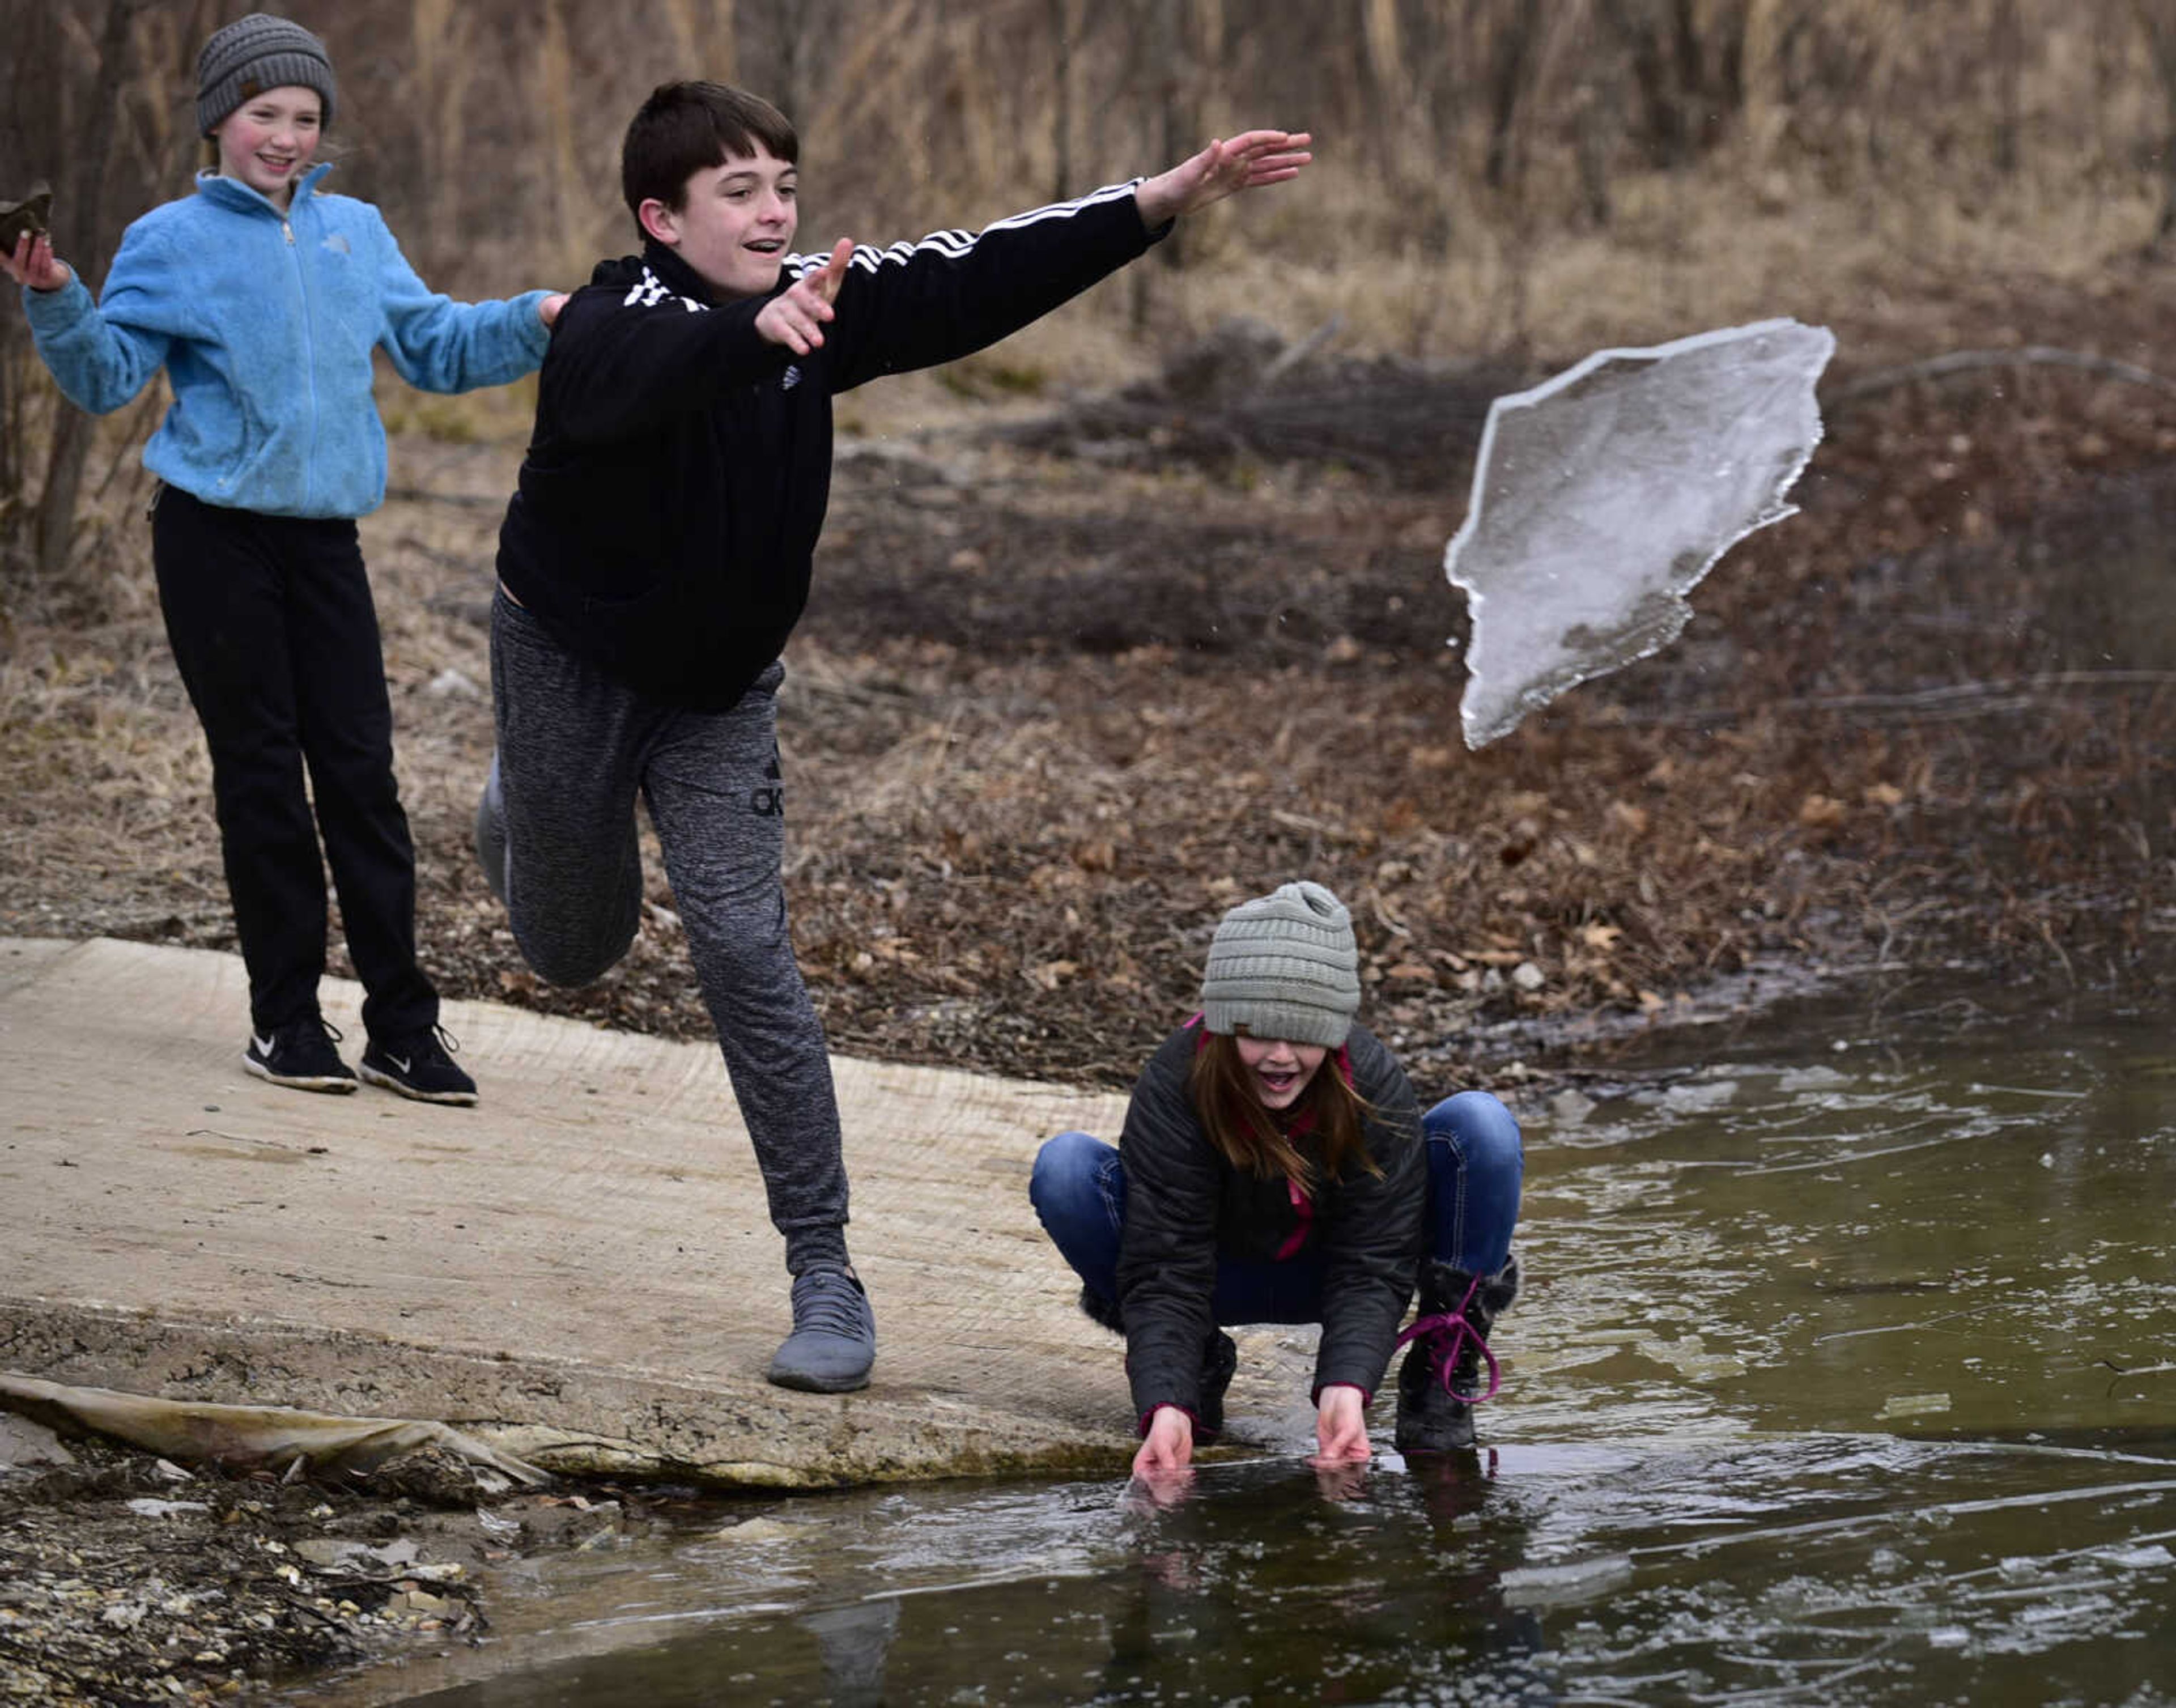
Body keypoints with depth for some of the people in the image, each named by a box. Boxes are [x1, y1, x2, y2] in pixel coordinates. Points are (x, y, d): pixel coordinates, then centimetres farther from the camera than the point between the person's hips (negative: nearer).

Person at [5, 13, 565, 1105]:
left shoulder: (357, 234, 12)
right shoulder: (172, 242, -1)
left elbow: (434, 349, 20)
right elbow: (107, 378, -5)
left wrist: (536, 322, 7)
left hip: (325, 538, 4)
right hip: (216, 540, -3)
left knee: (361, 770, 0)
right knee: (260, 773, -1)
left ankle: (401, 1022, 2)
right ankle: (284, 1017, 7)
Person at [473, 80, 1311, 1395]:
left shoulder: (818, 303, -13)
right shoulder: (616, 319, -29)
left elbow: (978, 280, -17)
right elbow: (635, 380, -54)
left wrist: (1164, 202, -27)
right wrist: (757, 331, -74)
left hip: (723, 684, 3)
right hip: (571, 662, -2)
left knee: (742, 944, -11)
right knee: (576, 951, 15)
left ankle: (827, 1273, -8)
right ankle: (523, 805, 54)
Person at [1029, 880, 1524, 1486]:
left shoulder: (1373, 1083, -27)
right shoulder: (1174, 1087, -30)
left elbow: (1373, 1265, -26)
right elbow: (1164, 1269, -31)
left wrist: (1346, 1389, -44)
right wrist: (1166, 1407, -48)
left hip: (1334, 1270, 0)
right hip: (1223, 1277, 0)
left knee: (1480, 1124, -26)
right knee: (1065, 1166, -28)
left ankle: (1445, 1363, -7)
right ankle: (1197, 1362, -5)